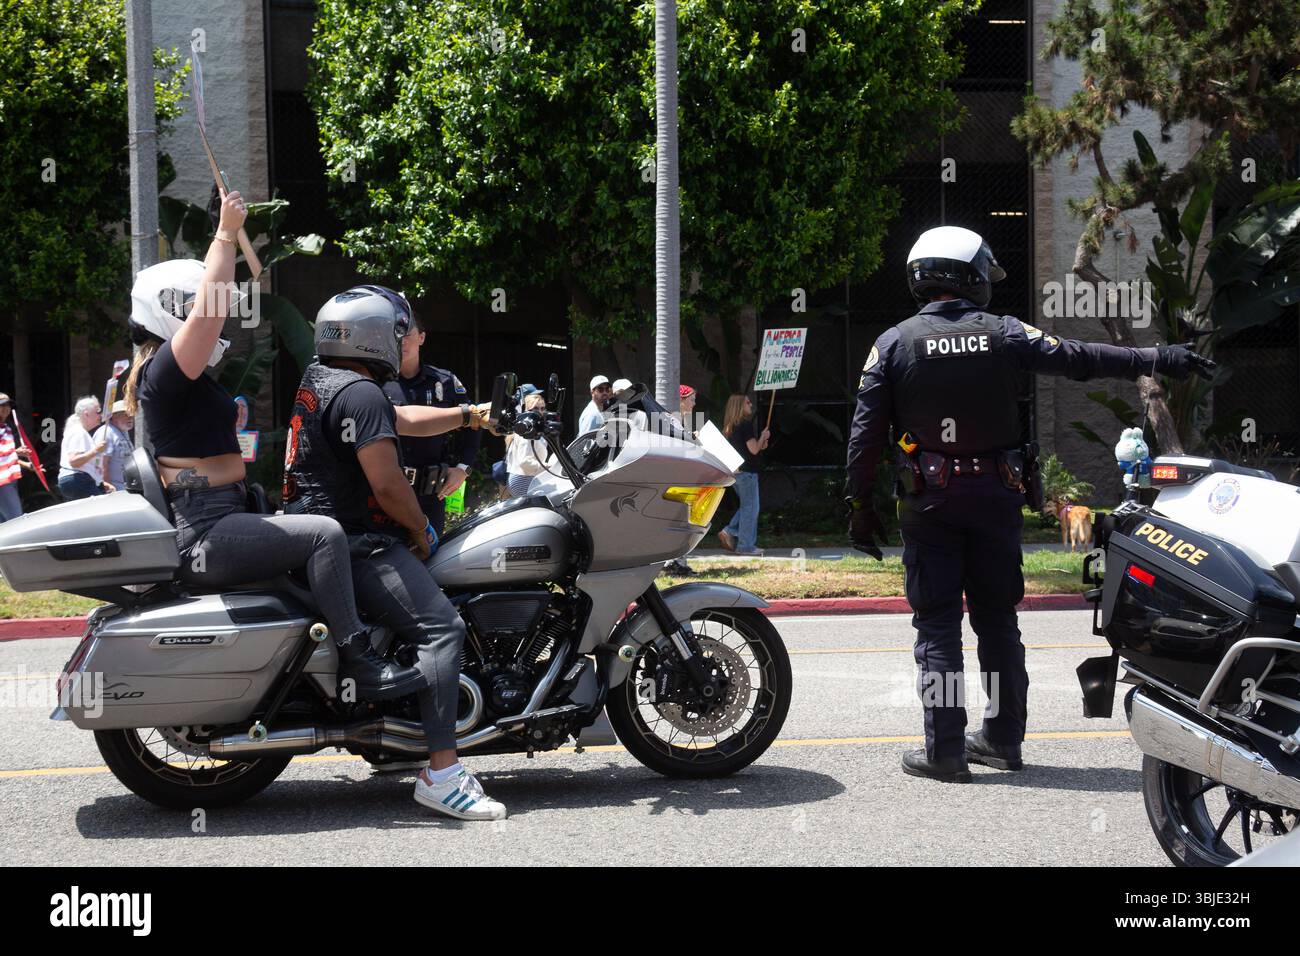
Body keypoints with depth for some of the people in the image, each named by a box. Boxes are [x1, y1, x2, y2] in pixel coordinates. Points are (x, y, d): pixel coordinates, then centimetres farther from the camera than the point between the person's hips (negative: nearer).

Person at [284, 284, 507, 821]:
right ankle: (441, 775, -26)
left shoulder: (317, 379, 16)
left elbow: (404, 419, 26)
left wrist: (466, 415, 29)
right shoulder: (360, 393, -16)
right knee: (441, 627, -19)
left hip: (318, 530, 11)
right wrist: (422, 532, -5)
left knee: (409, 612, 28)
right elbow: (386, 484, -21)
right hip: (356, 542, -11)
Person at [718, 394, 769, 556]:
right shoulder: (746, 424, -14)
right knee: (750, 508, -1)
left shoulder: (729, 426, 12)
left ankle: (729, 533, 8)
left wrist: (760, 444, 15)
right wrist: (763, 437, -1)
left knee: (746, 506, 20)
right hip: (746, 471, -9)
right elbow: (753, 449, -16)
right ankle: (746, 546, 2)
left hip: (734, 471, 9)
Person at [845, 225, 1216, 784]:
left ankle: (945, 752, 0)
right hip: (996, 498, 2)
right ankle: (1002, 738, 21)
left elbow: (866, 434, -4)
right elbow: (1080, 359, 0)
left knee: (937, 625, 2)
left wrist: (859, 506, 1)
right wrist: (1157, 360, 9)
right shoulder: (1003, 334, -1)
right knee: (997, 620, 13)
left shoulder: (895, 343, -2)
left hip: (929, 502, -1)